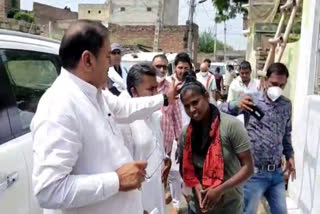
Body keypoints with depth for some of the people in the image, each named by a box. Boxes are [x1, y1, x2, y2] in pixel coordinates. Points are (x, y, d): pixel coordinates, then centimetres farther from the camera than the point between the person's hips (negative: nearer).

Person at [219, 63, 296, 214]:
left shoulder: (286, 105, 8)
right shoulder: (252, 99, -6)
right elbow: (221, 111, -14)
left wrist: (289, 155, 10)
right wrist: (237, 105, -33)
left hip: (276, 173, 5)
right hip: (254, 172, -5)